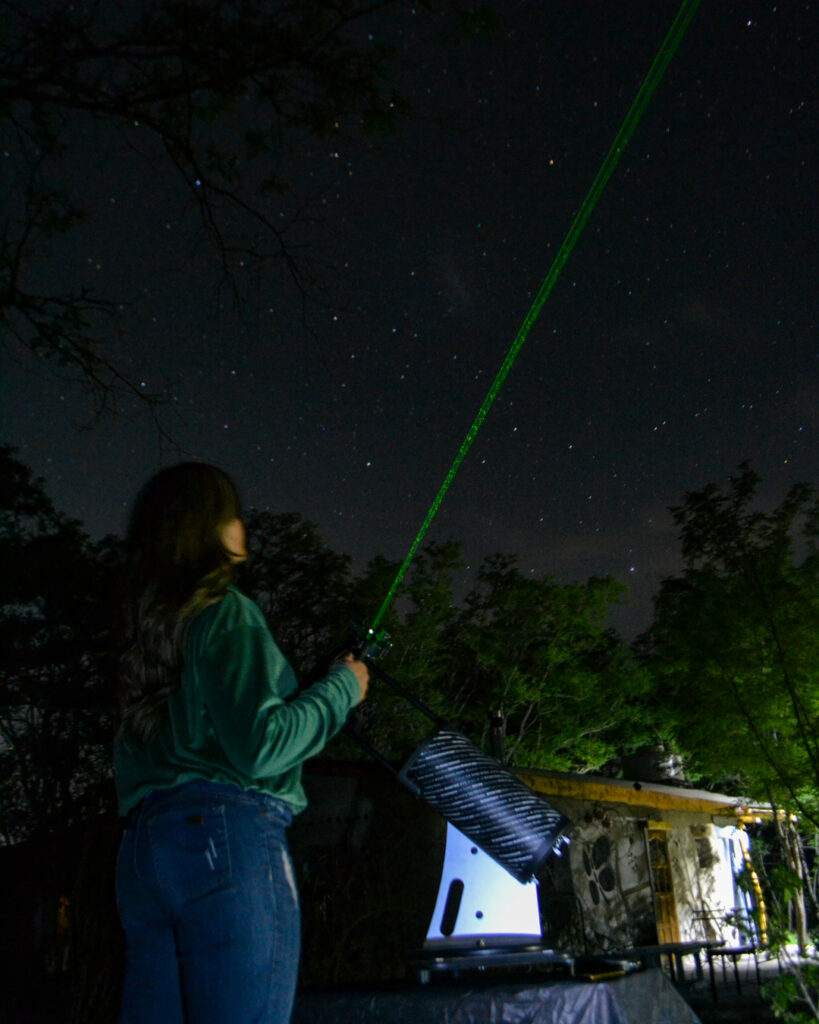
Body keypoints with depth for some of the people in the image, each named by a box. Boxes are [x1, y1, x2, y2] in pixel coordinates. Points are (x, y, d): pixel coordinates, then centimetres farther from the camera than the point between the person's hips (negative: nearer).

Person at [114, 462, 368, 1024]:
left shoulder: (145, 628, 17)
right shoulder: (227, 613, -6)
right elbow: (259, 745, -15)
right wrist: (342, 688, -2)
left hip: (143, 849, 8)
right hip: (227, 836, -8)